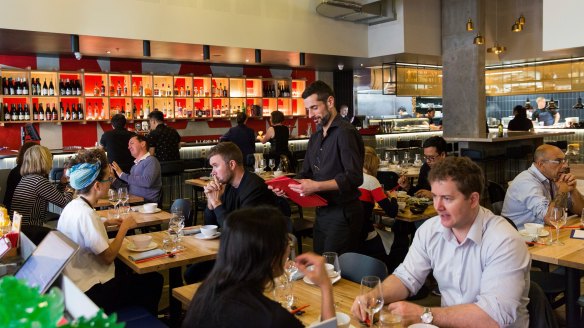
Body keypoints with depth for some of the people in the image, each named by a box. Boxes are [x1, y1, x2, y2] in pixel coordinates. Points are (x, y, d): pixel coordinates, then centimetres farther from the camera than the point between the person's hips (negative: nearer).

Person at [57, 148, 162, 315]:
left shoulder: (74, 205, 2)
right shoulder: (85, 214, -28)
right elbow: (108, 257, -23)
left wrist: (106, 223, 9)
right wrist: (124, 227, -13)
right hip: (92, 291, -9)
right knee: (154, 281, 5)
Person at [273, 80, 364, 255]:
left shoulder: (345, 133, -14)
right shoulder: (316, 137, 14)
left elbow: (354, 177, -22)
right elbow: (306, 174, 16)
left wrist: (316, 186, -27)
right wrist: (289, 187, -4)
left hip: (342, 214, -8)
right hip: (322, 212, 8)